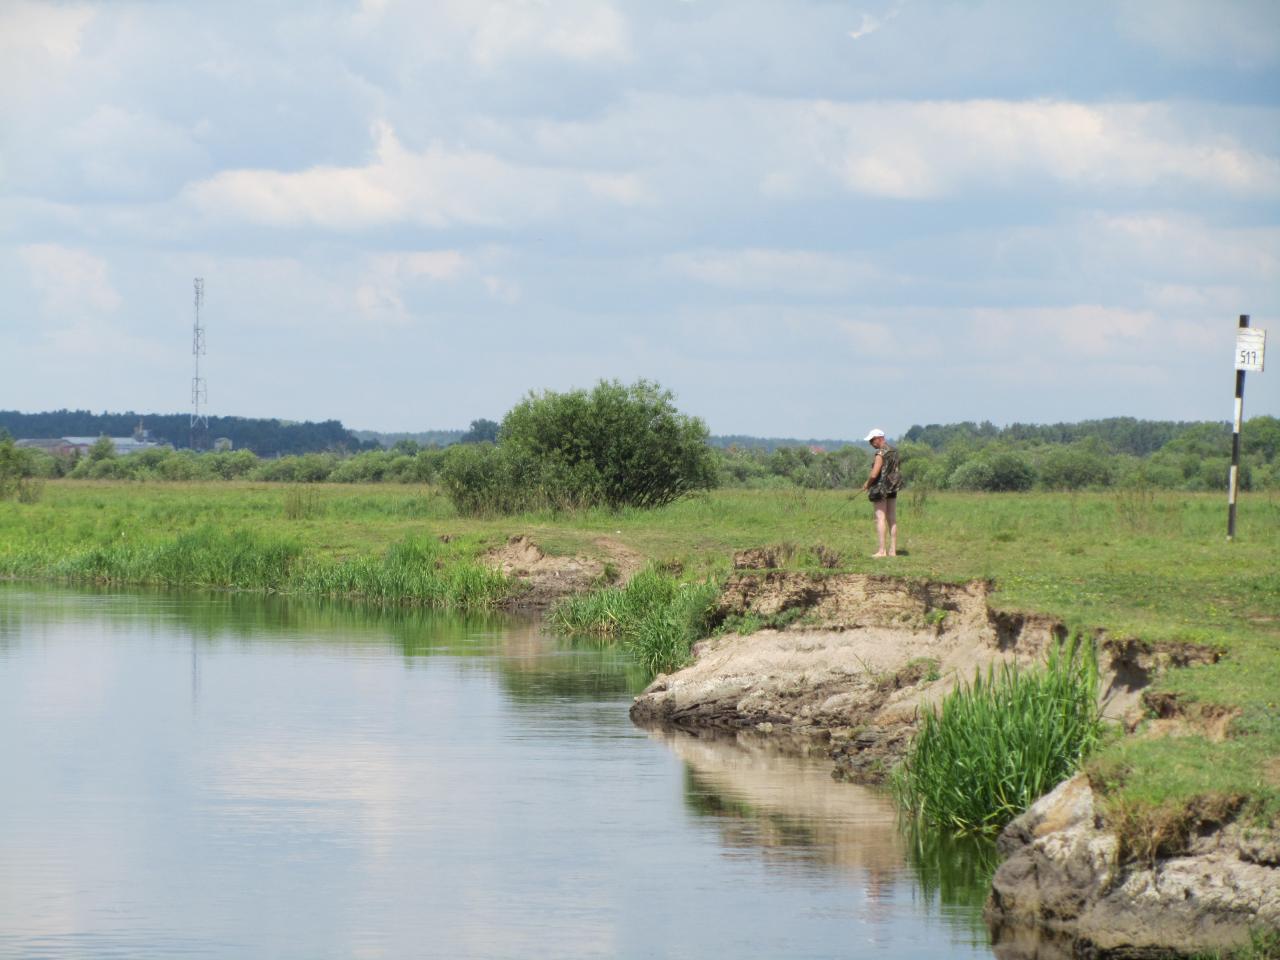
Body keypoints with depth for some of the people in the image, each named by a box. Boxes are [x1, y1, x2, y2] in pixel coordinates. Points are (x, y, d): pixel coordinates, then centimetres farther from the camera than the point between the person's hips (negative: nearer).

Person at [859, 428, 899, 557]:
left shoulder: (881, 453, -17)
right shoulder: (894, 450, 10)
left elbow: (874, 474, -21)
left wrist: (867, 484, -2)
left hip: (881, 488, -8)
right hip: (893, 488, 8)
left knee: (880, 518, -7)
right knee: (892, 519, 10)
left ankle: (882, 551, -11)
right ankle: (893, 550, 12)